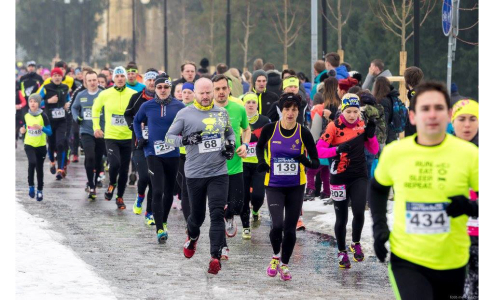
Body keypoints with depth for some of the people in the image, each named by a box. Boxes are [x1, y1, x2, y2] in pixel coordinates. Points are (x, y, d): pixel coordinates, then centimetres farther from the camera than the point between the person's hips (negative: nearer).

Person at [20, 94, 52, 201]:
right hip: (29, 145, 1)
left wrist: (40, 128, -26)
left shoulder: (43, 116, -9)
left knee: (39, 168, 8)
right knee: (32, 162, -25)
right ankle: (31, 186, -10)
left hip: (41, 146, -1)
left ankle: (40, 190, 24)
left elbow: (49, 132, -10)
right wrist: (23, 130, -3)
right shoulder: (26, 116, 1)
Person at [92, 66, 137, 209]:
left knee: (124, 169, 7)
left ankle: (120, 197, 25)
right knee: (115, 163, -21)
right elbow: (96, 109, 16)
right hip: (111, 136, -1)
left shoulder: (133, 94, -5)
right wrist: (96, 127, 12)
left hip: (127, 137, 1)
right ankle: (112, 184, 11)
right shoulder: (105, 94, -3)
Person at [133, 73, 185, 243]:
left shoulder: (178, 106, -3)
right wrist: (139, 138, 7)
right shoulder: (147, 106, -1)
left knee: (169, 191, 14)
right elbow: (137, 121, 17)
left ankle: (164, 221, 36)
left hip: (172, 154, 2)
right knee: (157, 191, -11)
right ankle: (160, 229, -8)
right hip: (153, 153, -2)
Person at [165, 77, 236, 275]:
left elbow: (230, 132, 24)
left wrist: (231, 145, 4)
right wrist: (186, 140, -20)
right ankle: (192, 236, 45)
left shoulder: (222, 113, 8)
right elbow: (169, 138, -1)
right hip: (195, 174, -1)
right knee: (197, 215, 10)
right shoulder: (185, 114, -2)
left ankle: (215, 257, -9)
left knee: (217, 214, -9)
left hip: (219, 172, 1)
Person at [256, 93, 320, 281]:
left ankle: (284, 265, 27)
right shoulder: (269, 130, -7)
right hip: (274, 186, -1)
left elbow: (316, 162, -4)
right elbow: (259, 147, 14)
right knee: (277, 225, -16)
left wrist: (308, 162, -27)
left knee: (290, 228, 6)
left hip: (296, 187, 1)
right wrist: (261, 162, -5)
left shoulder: (304, 133, -8)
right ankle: (276, 256, 14)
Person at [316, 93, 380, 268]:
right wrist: (337, 150, -32)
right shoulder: (334, 126, -10)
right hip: (339, 177, -2)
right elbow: (319, 150, -16)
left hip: (359, 176, 2)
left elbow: (374, 151, 6)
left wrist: (371, 134, -12)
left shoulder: (362, 125, 1)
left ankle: (356, 244, 15)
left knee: (359, 213, -13)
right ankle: (341, 252, 25)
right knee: (341, 218, 5)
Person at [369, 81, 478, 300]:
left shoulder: (468, 153, -8)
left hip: (452, 263, 1)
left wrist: (469, 207, -22)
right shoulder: (394, 152, -3)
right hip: (406, 260, -1)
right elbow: (377, 187, 17)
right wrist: (379, 227, 5)